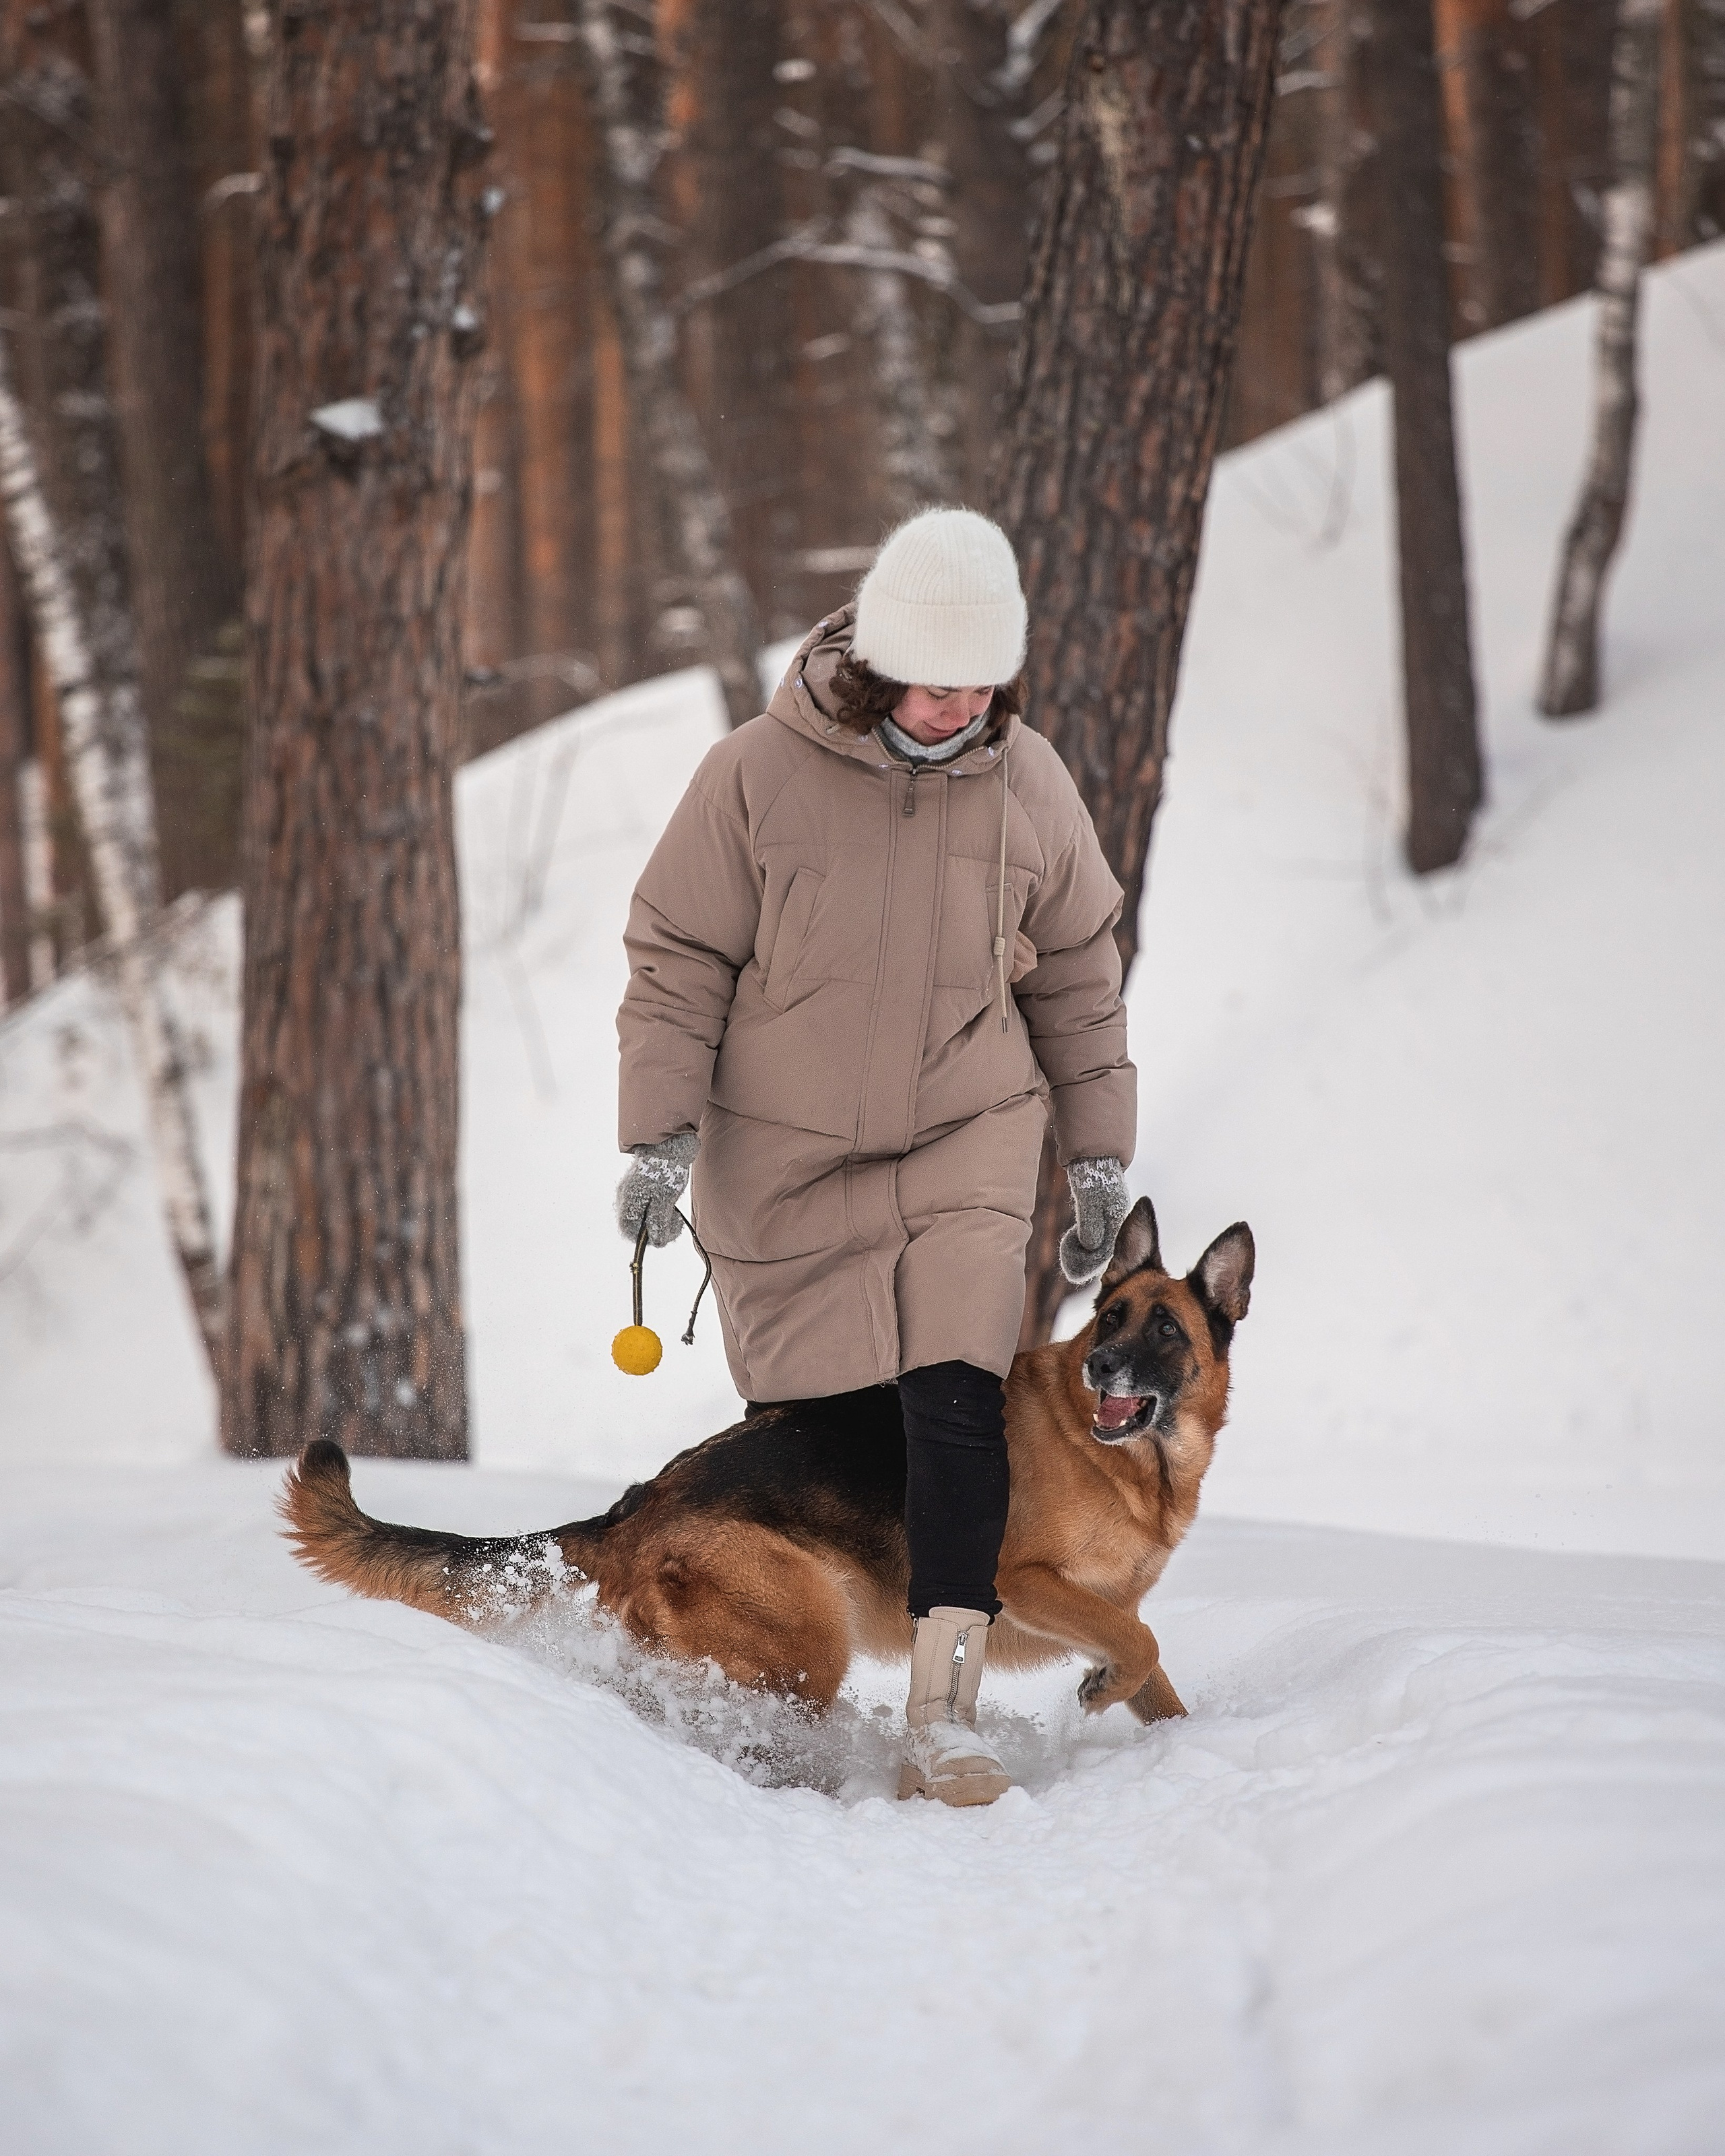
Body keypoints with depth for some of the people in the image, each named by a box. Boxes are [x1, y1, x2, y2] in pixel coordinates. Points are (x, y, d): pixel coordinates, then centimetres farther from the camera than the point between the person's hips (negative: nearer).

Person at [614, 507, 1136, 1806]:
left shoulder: (1029, 786, -1)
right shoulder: (759, 774, -10)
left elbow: (1077, 979, 11)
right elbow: (677, 962, -4)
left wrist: (1099, 1152, 13)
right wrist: (661, 1135, -10)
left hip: (968, 1144, 1)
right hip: (784, 1160, -1)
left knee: (956, 1406, -15)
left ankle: (946, 1713, -17)